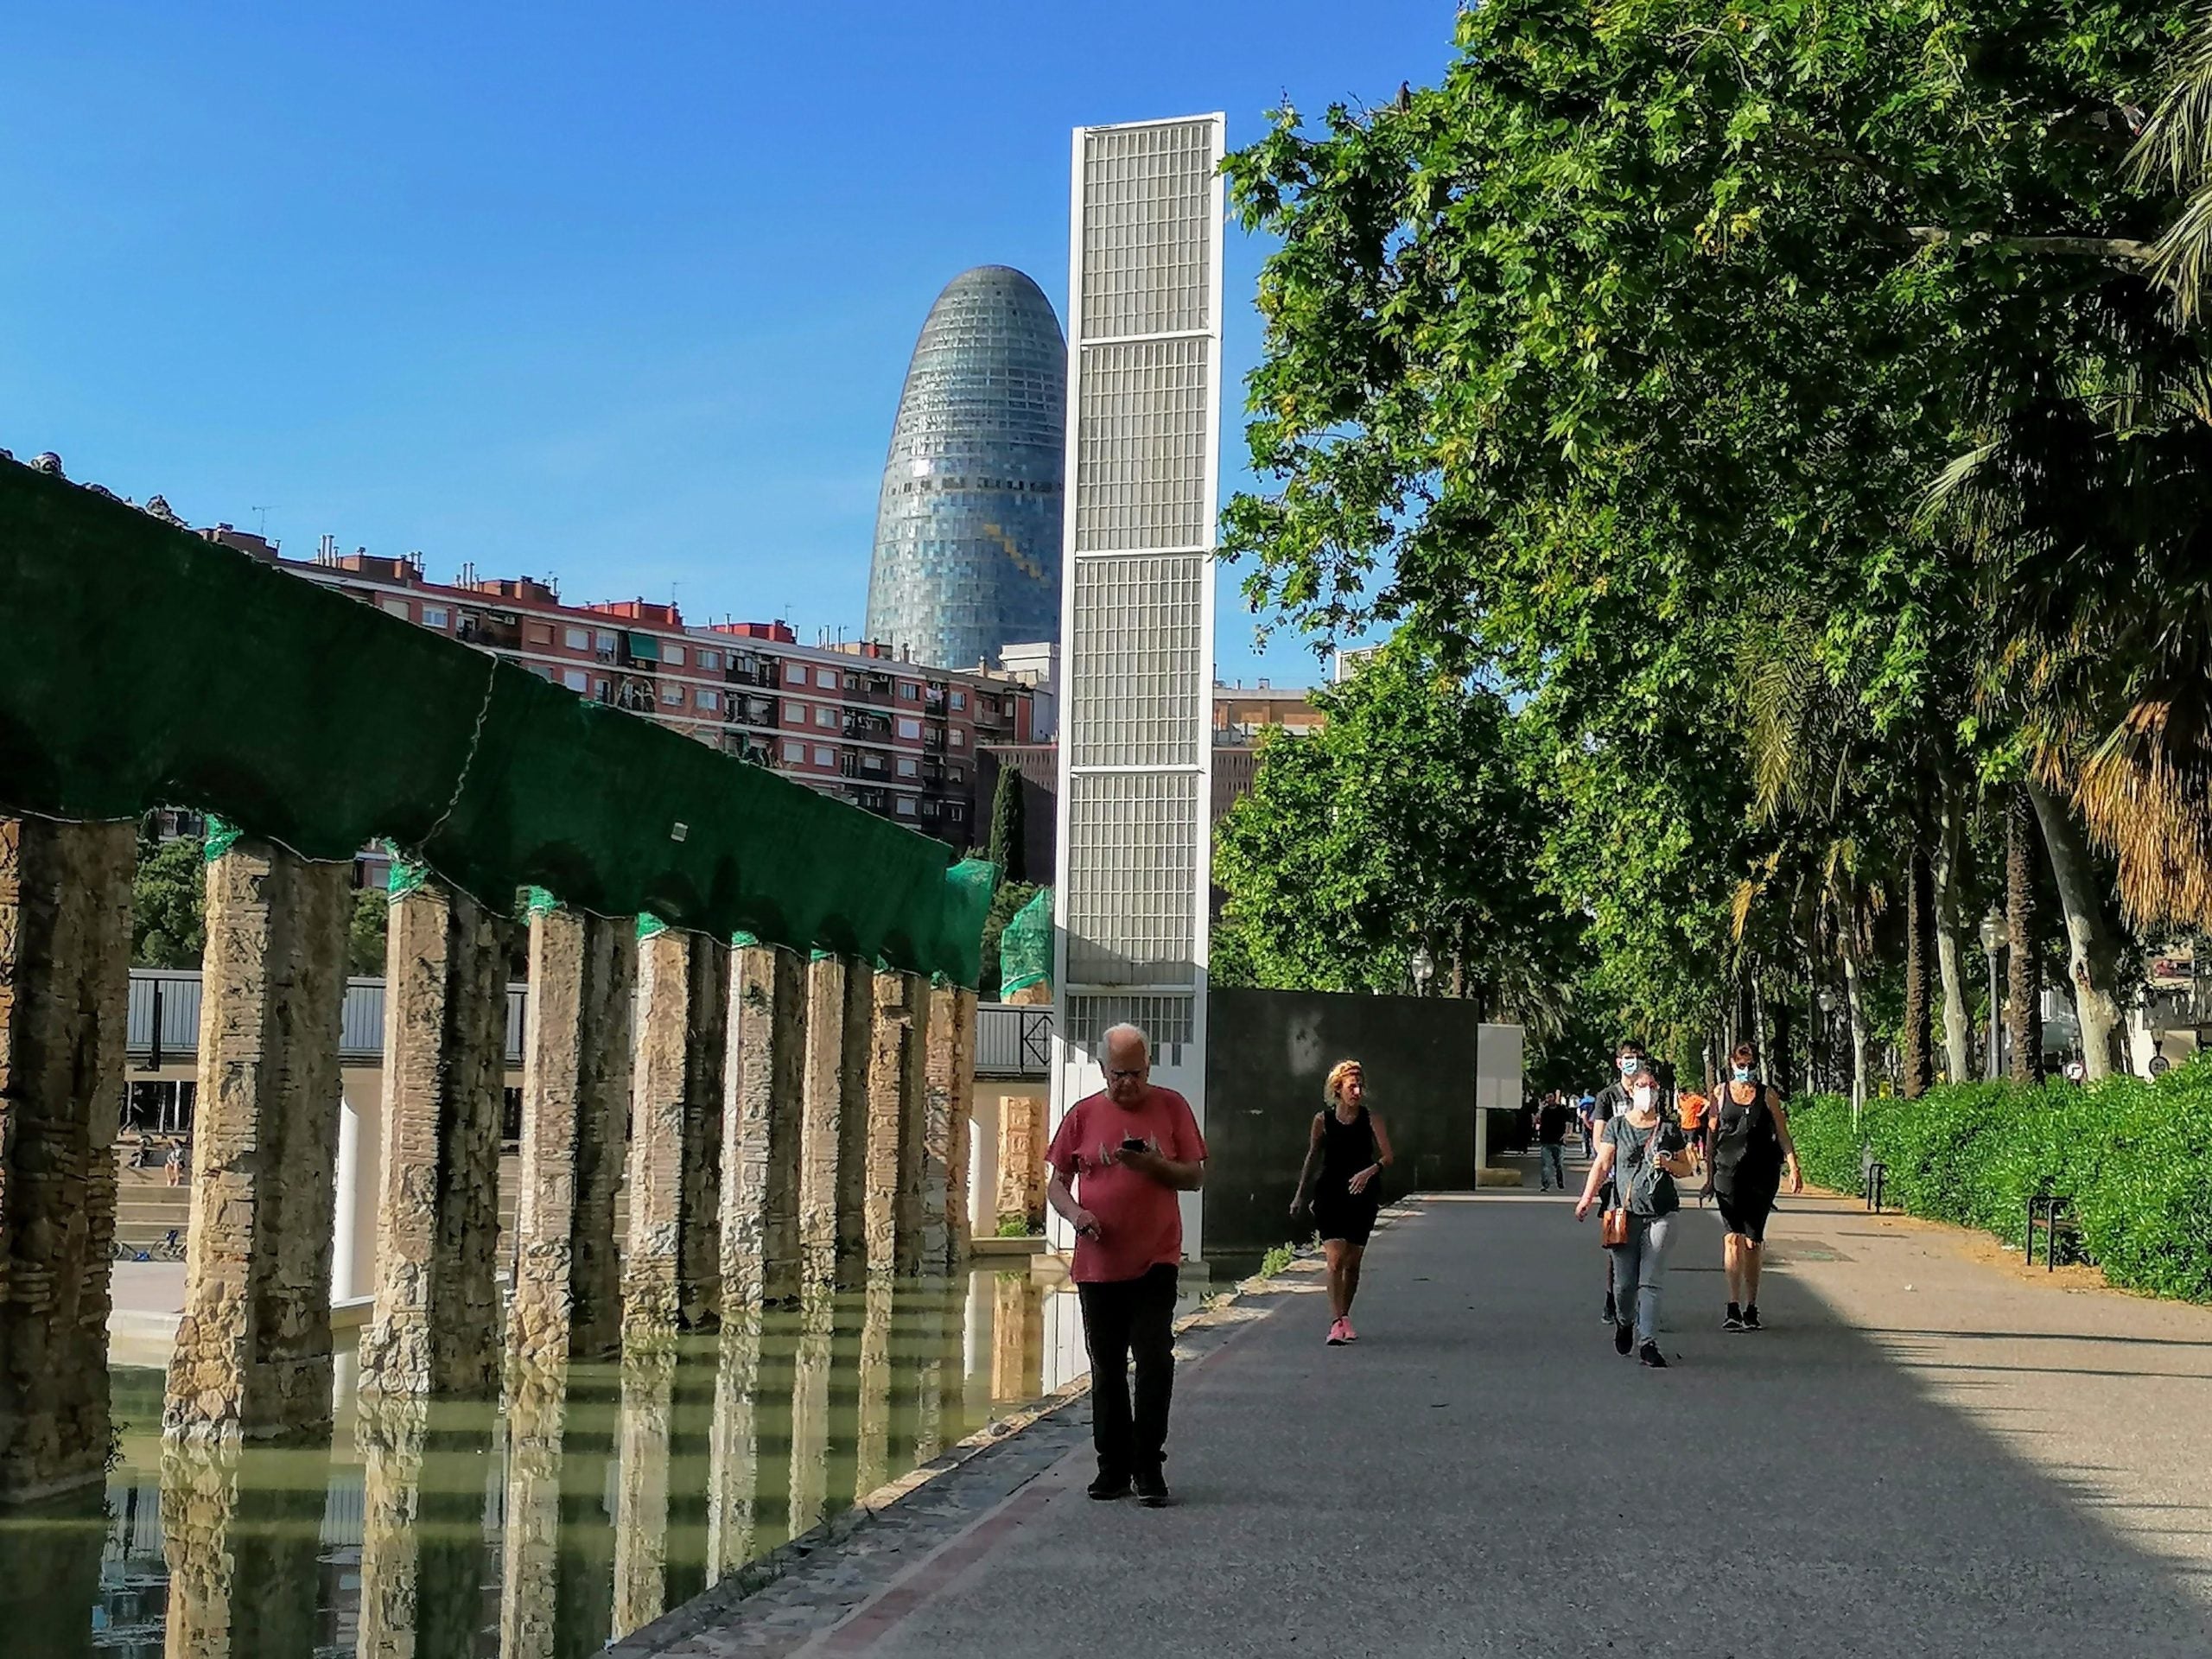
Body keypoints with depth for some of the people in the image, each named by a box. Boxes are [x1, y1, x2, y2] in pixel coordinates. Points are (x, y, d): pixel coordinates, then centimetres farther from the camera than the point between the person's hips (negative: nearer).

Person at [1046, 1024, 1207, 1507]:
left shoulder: (1171, 1107, 3)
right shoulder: (1083, 1114, 6)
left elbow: (1195, 1176, 4)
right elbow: (1057, 1182, 9)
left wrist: (1154, 1165, -15)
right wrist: (1074, 1212, -11)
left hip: (1155, 1262, -2)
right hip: (1097, 1263, 2)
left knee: (1155, 1362, -9)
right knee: (1106, 1369, 8)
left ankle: (1148, 1468, 0)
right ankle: (1114, 1467, 18)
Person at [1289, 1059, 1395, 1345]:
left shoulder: (1370, 1120, -1)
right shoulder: (1322, 1120, 0)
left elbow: (1388, 1156, -8)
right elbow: (1312, 1157, 10)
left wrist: (1370, 1171, -28)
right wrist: (1300, 1194, 12)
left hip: (1362, 1196, 1)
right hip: (1329, 1195, -1)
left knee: (1353, 1263, 9)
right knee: (1336, 1259, -14)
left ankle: (1344, 1318, 25)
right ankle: (1337, 1321, -17)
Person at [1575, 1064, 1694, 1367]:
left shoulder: (1668, 1129, 8)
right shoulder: (1616, 1125, 7)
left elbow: (1686, 1168, 15)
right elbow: (1602, 1164, 2)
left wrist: (1668, 1164, -7)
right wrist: (1587, 1197, -9)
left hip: (1660, 1214, 0)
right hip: (1624, 1210, 0)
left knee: (1650, 1281, -7)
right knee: (1625, 1282, 3)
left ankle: (1648, 1343, -6)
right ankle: (1625, 1322, 33)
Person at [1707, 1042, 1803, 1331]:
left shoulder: (1768, 1096, 7)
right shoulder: (1721, 1093, 7)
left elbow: (1783, 1134, 7)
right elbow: (1712, 1134, 11)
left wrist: (1794, 1168, -3)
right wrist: (1710, 1173, 9)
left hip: (1762, 1174, 1)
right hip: (1728, 1172, -1)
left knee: (1753, 1241, 6)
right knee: (1733, 1236, -11)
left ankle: (1751, 1308, 14)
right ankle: (1733, 1306, -15)